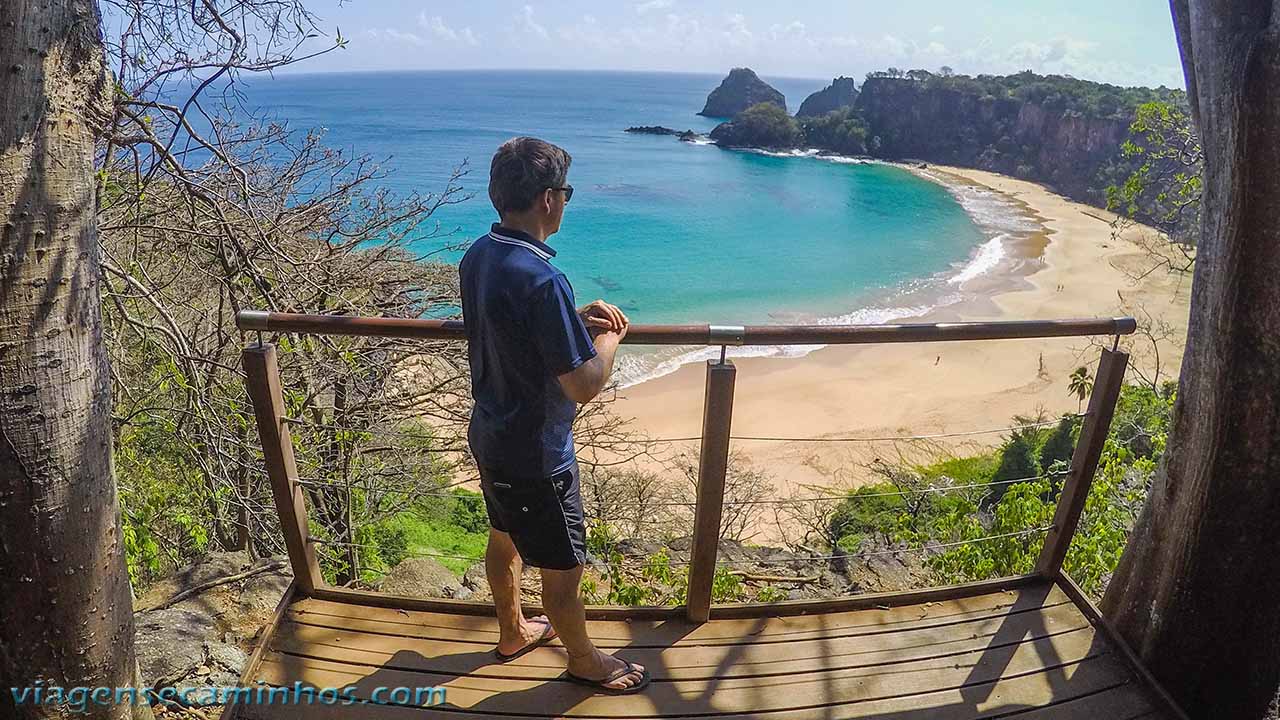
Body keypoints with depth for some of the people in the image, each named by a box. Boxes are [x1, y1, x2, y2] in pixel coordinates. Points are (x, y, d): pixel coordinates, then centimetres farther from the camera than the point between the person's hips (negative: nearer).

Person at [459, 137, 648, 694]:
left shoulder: (478, 256, -3)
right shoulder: (543, 281, -31)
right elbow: (585, 385, -28)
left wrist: (577, 319, 2)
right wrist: (610, 336, -9)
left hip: (490, 436, 9)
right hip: (535, 455, -9)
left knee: (505, 538, 27)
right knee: (563, 567, 13)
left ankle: (512, 632, 51)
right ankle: (584, 661, 36)